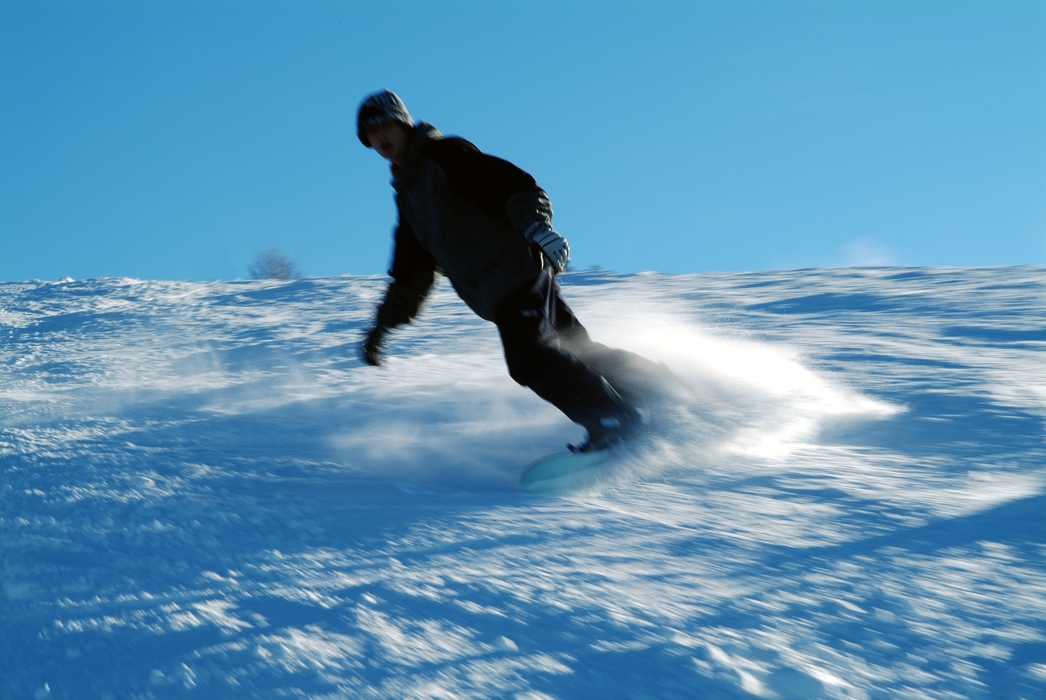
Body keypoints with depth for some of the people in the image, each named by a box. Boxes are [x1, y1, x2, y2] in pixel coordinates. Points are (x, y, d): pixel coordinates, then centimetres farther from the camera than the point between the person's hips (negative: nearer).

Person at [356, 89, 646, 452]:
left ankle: (614, 419, -22)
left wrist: (535, 225, -33)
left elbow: (513, 184, -16)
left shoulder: (445, 155, -4)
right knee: (577, 349, 7)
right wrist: (383, 324, 26)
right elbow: (411, 274, 28)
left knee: (530, 357, -21)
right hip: (494, 293, 8)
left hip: (515, 269, -8)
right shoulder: (406, 194, 22)